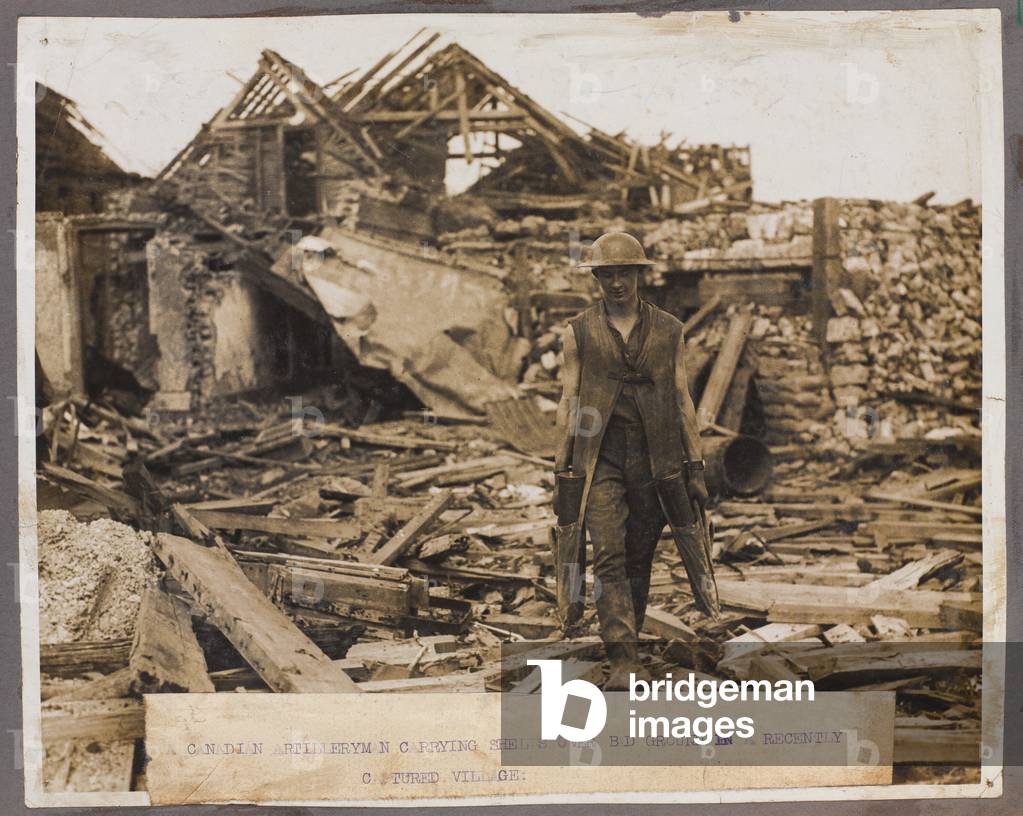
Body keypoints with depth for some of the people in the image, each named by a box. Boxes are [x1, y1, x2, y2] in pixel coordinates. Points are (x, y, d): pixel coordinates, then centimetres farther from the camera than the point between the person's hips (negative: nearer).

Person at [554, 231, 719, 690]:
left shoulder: (669, 331, 7)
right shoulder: (579, 333, 5)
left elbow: (682, 401, 8)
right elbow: (568, 403, 5)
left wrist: (695, 467, 4)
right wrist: (561, 470, 1)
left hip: (657, 460, 1)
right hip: (601, 460, -1)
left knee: (639, 559, 7)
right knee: (609, 557, -9)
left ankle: (627, 643, 22)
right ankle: (624, 661, -8)